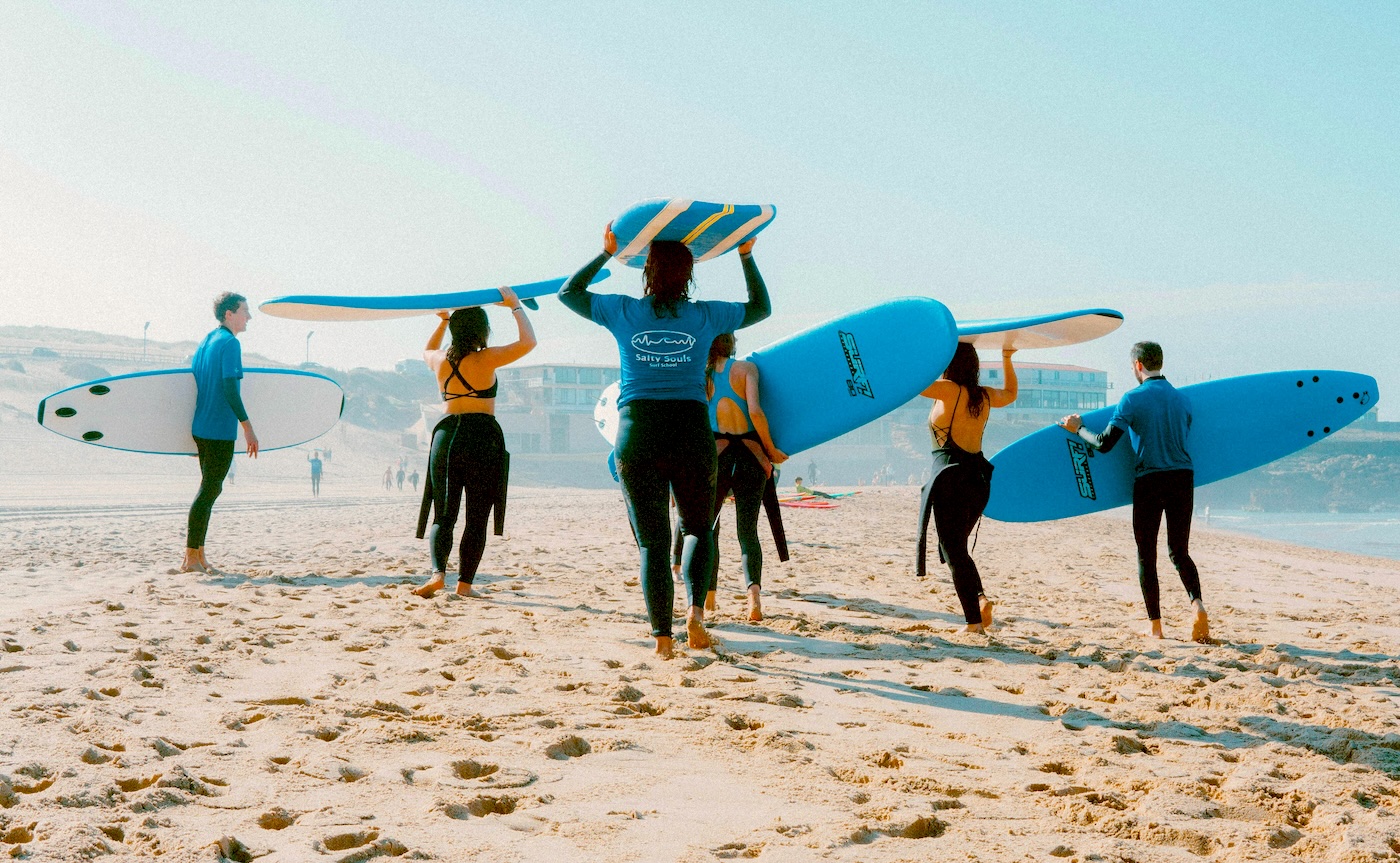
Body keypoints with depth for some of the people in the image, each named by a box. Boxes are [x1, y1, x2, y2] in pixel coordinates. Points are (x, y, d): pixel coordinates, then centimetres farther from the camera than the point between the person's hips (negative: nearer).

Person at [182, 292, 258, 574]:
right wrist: (248, 427, -17)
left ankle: (197, 555, 16)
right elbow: (230, 390, -19)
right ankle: (191, 558, -6)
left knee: (210, 488, 15)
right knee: (209, 490, -7)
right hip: (220, 430, -9)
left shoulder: (206, 341, 16)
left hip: (201, 428, 9)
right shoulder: (230, 343, -11)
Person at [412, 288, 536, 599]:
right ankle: (464, 583, 2)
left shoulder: (440, 360, 8)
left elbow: (427, 350, 33)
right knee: (476, 518, 4)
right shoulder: (485, 360, -8)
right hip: (482, 439, -4)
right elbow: (527, 342, -5)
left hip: (445, 435, 4)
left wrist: (444, 320, 35)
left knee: (443, 515, 8)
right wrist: (515, 306, 5)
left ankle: (438, 573, -13)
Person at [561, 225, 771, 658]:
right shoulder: (704, 316, 4)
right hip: (691, 431, 0)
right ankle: (696, 610, -2)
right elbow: (760, 307, 22)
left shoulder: (623, 312, 4)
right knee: (698, 528, 18)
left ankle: (662, 636, 1)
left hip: (636, 434, 0)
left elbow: (569, 292, 21)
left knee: (651, 541, 5)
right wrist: (746, 256, 27)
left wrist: (606, 253, 25)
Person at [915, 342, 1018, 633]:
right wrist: (1007, 358, 39)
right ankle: (981, 598, 0)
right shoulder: (984, 396, 10)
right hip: (979, 478, 7)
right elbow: (1010, 393, 32)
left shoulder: (949, 390, -10)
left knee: (953, 550, -2)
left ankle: (974, 621, -8)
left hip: (951, 476, -7)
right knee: (957, 547, 21)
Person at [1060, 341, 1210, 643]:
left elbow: (1104, 443, -12)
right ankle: (1198, 604, -10)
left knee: (1146, 554, 7)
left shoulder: (1133, 399, -7)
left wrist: (1078, 428, 6)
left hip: (1149, 481, -4)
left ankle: (1155, 626, 8)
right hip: (1183, 479, 4)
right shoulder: (1183, 399, 8)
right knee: (1179, 551, 14)